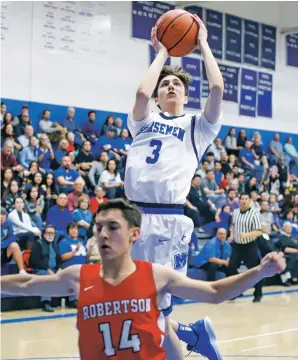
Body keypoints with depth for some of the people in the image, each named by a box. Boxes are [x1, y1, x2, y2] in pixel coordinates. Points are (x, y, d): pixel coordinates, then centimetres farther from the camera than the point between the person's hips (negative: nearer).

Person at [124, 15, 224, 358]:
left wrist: (202, 44, 11)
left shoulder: (197, 126, 14)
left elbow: (217, 88, -1)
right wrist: (161, 53, 12)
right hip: (133, 215, 3)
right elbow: (142, 92, -3)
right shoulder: (144, 121, 18)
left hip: (169, 220, -3)